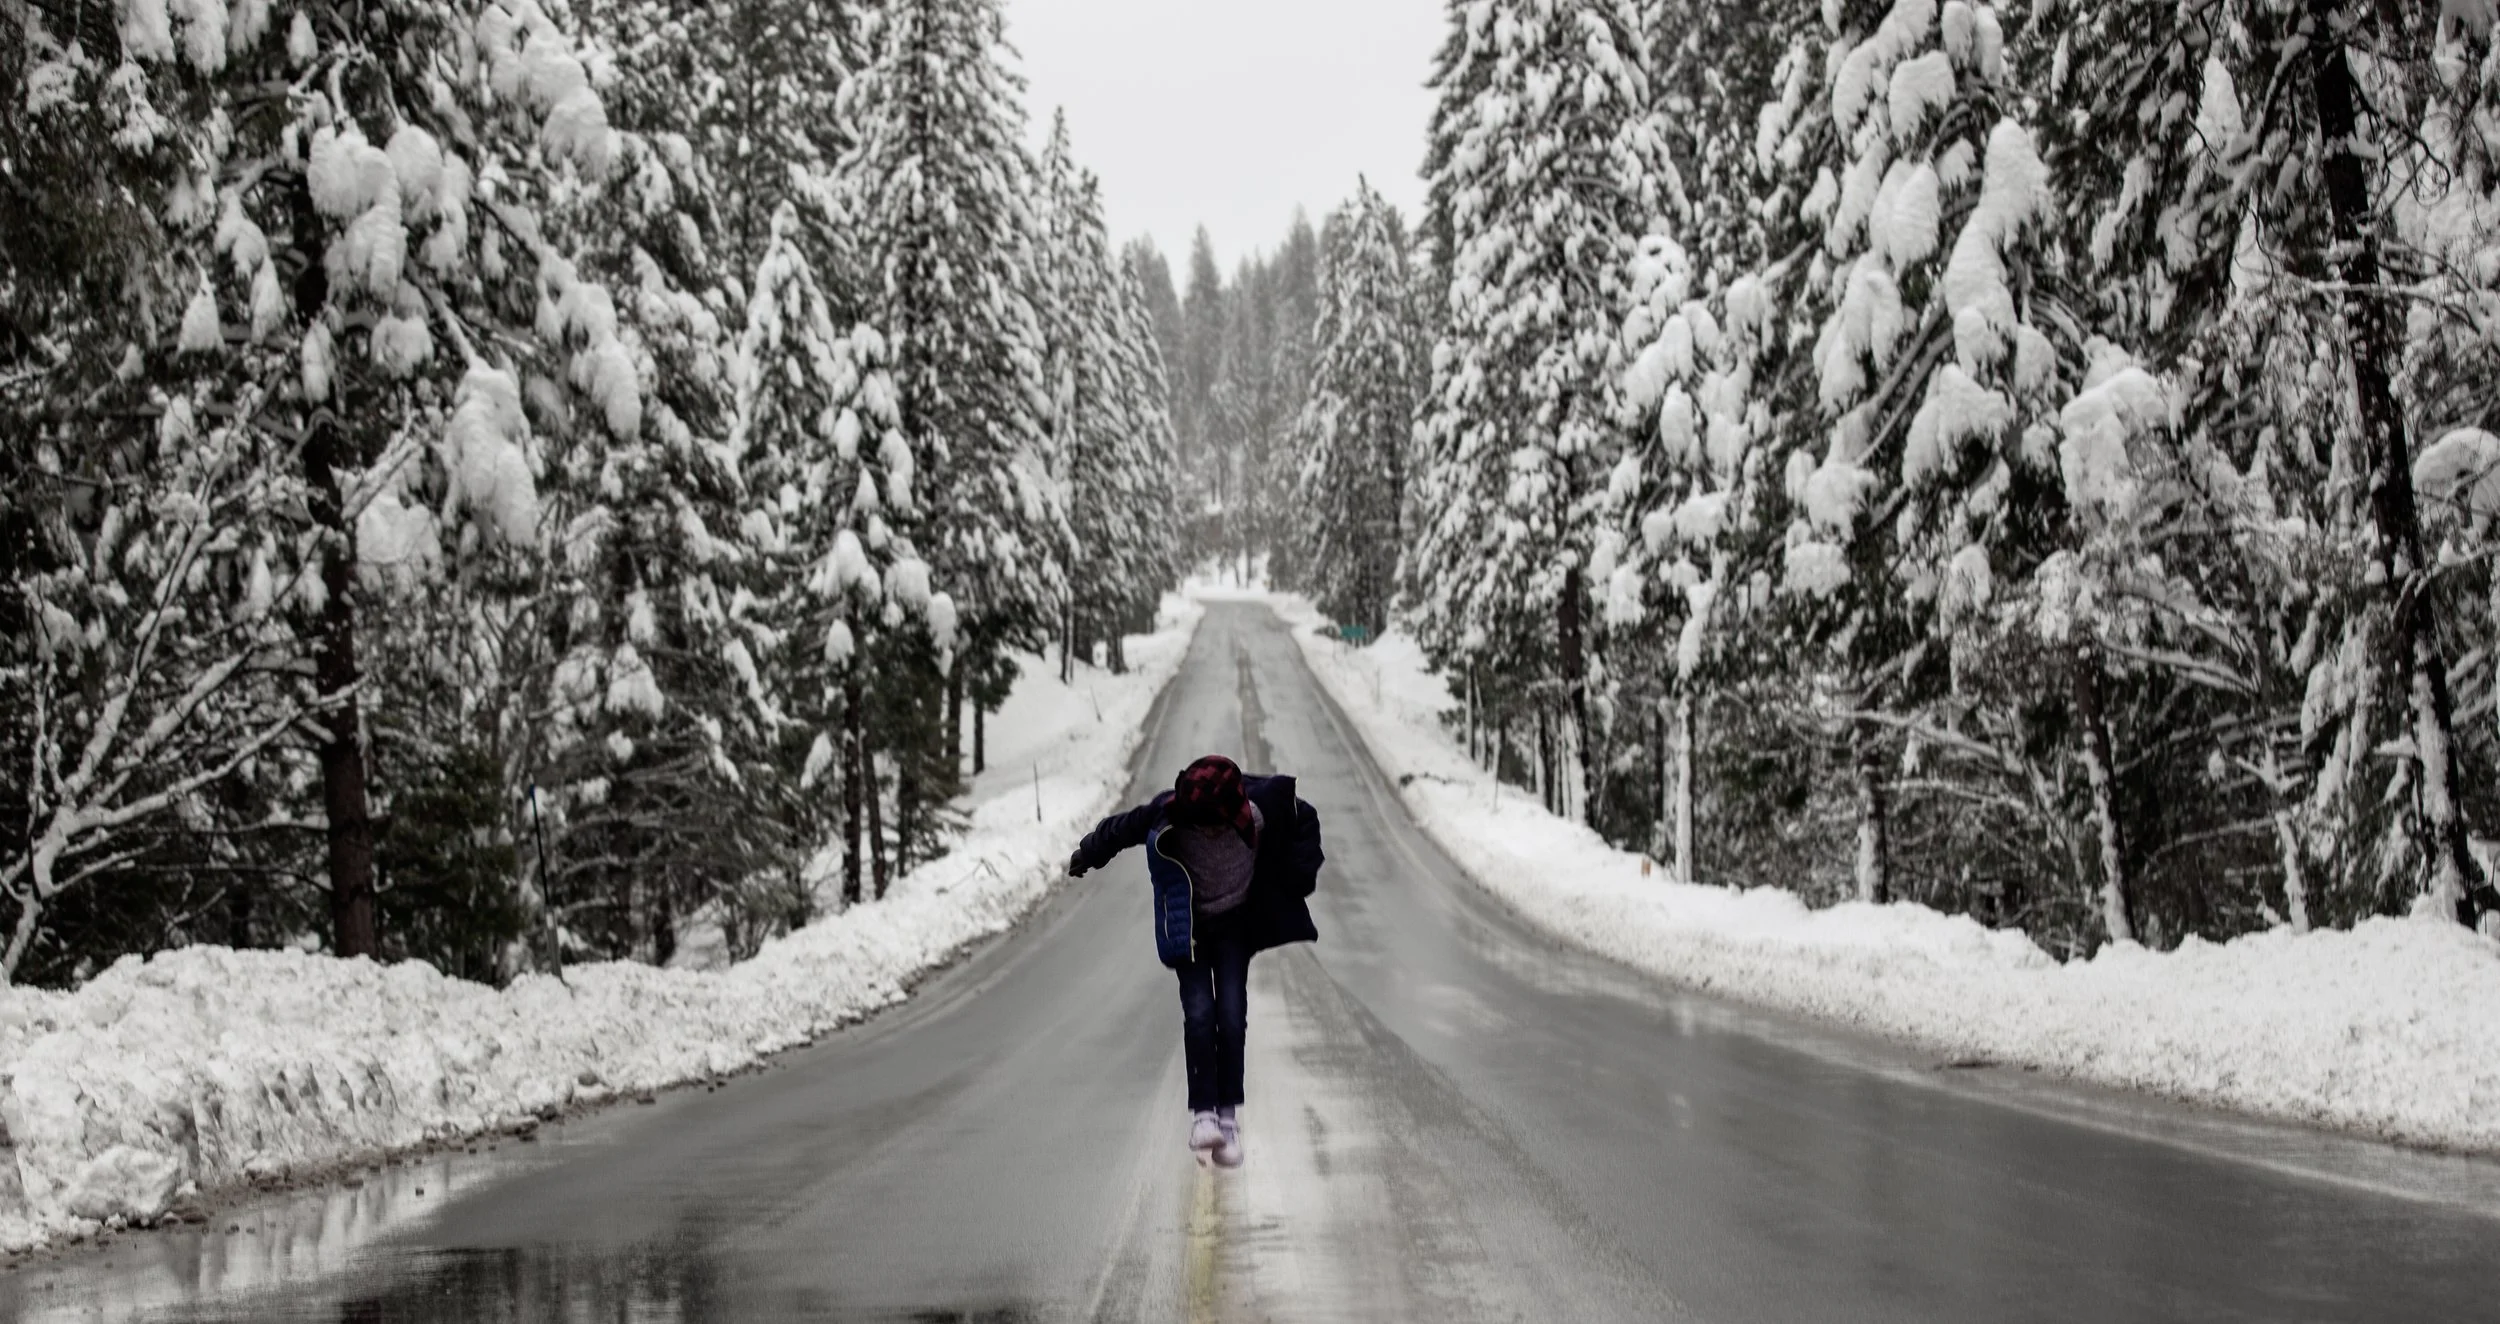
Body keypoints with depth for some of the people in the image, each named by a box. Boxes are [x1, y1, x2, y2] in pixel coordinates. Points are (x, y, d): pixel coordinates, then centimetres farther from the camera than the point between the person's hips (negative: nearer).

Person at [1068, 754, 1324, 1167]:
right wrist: (1086, 856, 12)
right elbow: (1119, 829, -5)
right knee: (1198, 1013, -15)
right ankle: (1202, 1112, -13)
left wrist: (1301, 877, -4)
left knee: (1232, 1016, -9)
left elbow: (1305, 821, -3)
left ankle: (1228, 1117, -3)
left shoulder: (1264, 809, -25)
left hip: (1235, 925, 1)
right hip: (1187, 928, -1)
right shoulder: (1165, 818, -26)